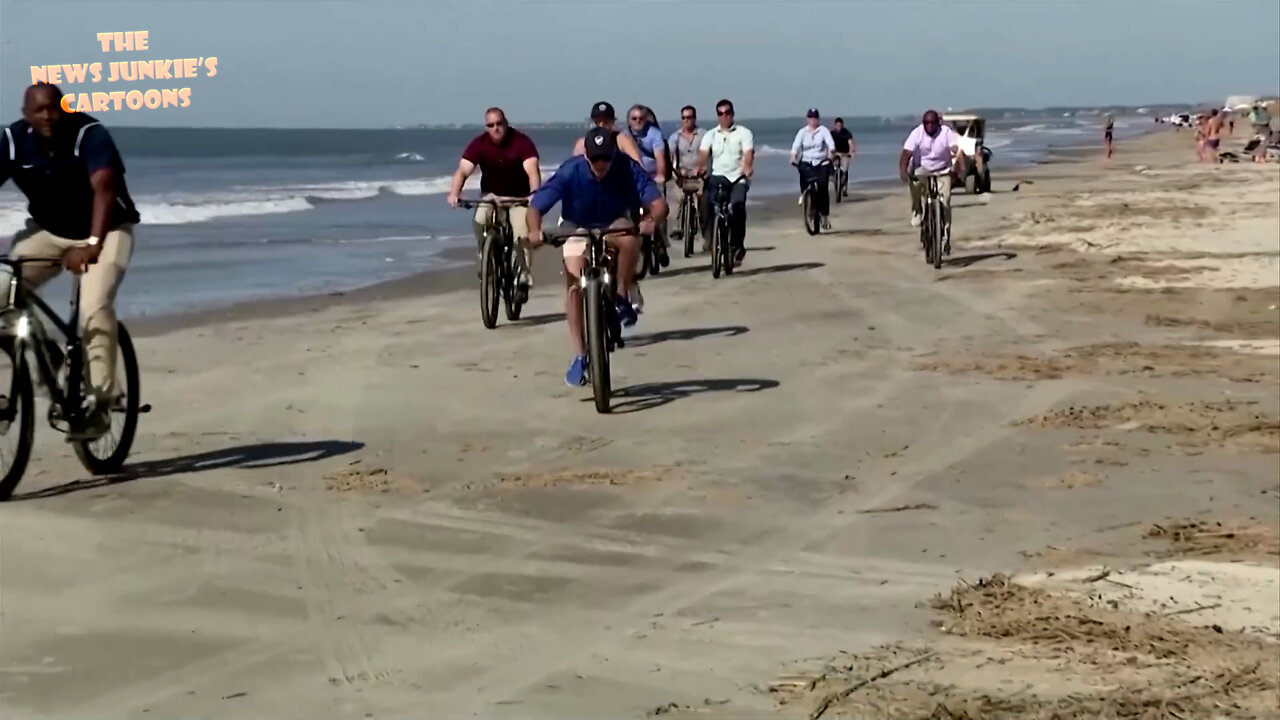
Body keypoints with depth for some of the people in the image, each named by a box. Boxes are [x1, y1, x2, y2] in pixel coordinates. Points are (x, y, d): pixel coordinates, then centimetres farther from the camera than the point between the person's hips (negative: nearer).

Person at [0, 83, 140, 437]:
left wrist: (92, 243, -52)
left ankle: (100, 399, -17)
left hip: (105, 230, -4)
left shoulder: (90, 135, -26)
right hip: (47, 231, 4)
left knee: (95, 308, -26)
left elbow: (103, 186, -38)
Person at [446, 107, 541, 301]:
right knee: (479, 221, -28)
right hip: (492, 196, 2)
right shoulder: (479, 144, -14)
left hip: (519, 197, -2)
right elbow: (463, 170, -23)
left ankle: (523, 280, -6)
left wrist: (535, 194, -50)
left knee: (524, 236, -19)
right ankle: (484, 262, -7)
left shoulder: (521, 142, -20)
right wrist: (454, 193, -41)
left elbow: (532, 170, -32)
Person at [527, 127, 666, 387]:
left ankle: (623, 297, -12)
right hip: (578, 228, 0)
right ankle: (580, 357, -5)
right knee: (574, 284, -16)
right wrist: (535, 231, -51)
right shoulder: (570, 171, -29)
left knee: (630, 238, -36)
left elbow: (658, 202, -32)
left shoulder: (627, 168, -28)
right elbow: (536, 206, -30)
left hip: (614, 225, 0)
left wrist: (651, 220, -55)